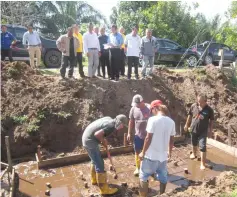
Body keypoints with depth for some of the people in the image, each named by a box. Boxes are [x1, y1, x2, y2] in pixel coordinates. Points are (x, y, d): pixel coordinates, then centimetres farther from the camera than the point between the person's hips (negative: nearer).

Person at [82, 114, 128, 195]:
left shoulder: (109, 119, 7)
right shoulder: (111, 126, -21)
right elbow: (97, 134, -28)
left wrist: (103, 139, 9)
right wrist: (104, 142, -10)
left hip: (87, 138, 10)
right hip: (90, 141, -10)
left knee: (95, 161, 25)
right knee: (99, 165, -3)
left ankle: (94, 180, 42)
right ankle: (104, 189, 6)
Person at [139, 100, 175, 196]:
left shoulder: (153, 119, -16)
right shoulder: (171, 121, 1)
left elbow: (148, 138, -16)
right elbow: (171, 139, 8)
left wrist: (143, 152, -6)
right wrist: (169, 151, 23)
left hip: (151, 155, -5)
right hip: (163, 155, 6)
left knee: (143, 177, 11)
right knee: (163, 178, 20)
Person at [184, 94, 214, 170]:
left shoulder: (209, 109, -14)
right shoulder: (193, 106, -9)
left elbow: (211, 120, -3)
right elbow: (190, 115, 5)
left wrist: (210, 130, -1)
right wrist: (187, 125, 11)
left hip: (203, 131, -3)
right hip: (193, 129, 3)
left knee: (202, 147, -5)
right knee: (194, 143, 24)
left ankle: (202, 163, 6)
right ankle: (194, 153, 52)